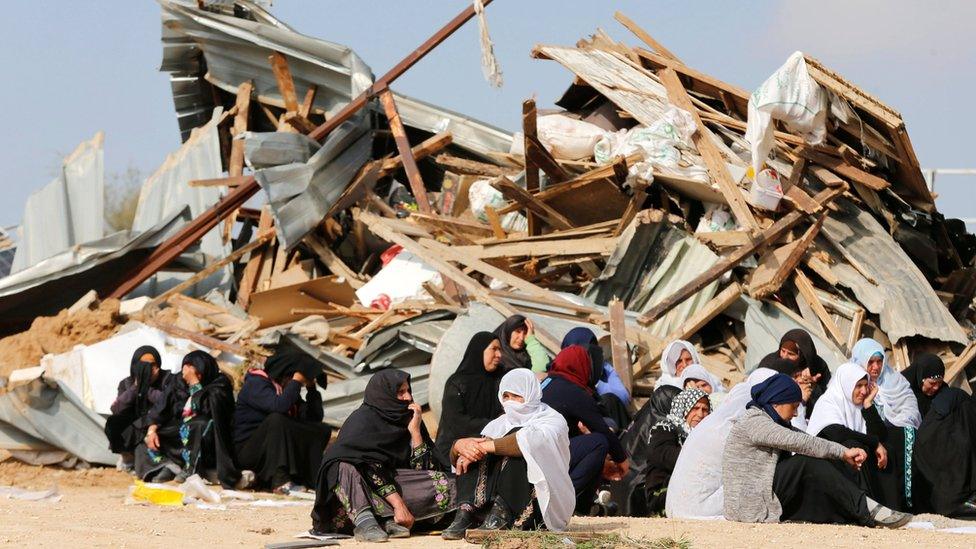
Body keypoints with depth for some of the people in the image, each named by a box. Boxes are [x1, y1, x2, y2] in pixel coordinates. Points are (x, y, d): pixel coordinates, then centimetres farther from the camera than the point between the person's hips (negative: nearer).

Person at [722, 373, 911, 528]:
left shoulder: (767, 421, 21)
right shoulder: (753, 421, -12)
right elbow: (798, 442, -21)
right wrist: (842, 452, -18)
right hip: (750, 506, -10)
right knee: (809, 462, -20)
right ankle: (868, 510, -22)